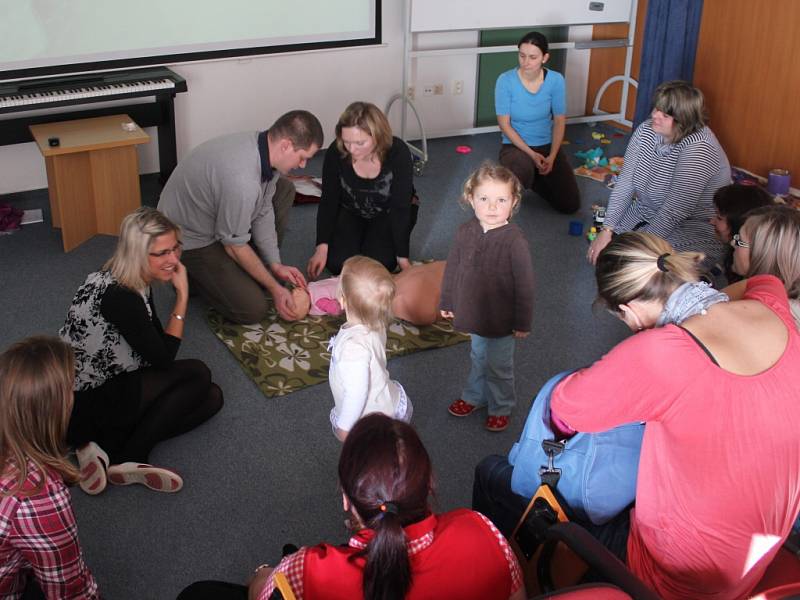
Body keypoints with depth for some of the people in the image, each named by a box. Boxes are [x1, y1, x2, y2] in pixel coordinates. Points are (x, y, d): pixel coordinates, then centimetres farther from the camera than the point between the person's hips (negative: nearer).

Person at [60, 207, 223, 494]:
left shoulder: (137, 282, 3)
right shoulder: (119, 297, -27)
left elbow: (158, 342, 11)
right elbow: (163, 358, -18)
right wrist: (182, 295, -17)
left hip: (109, 385, 10)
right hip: (85, 404, -9)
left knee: (211, 396, 0)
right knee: (197, 374, -16)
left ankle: (106, 444, -7)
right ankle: (126, 459, -12)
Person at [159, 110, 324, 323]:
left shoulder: (263, 146, -11)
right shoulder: (242, 182, -38)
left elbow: (263, 211, 0)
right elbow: (235, 246, -23)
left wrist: (275, 265, -3)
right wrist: (274, 287, -13)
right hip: (189, 239, -9)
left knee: (284, 189, 3)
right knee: (254, 308, -15)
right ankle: (190, 273, 7)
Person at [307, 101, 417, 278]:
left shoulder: (398, 153, -31)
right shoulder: (336, 152, -26)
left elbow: (400, 208, -25)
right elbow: (328, 201, -15)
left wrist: (402, 258, -25)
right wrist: (322, 247, -23)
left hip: (389, 212, -2)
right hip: (351, 211, 2)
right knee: (337, 263, -16)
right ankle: (360, 236, 16)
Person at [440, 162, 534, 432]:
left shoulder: (514, 241, -24)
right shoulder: (465, 232, -10)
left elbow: (524, 285, -17)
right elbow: (452, 269, 4)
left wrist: (523, 322, -12)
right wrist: (447, 302, 12)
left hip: (501, 321, -4)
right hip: (473, 315, 4)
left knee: (499, 367, 16)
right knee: (478, 359, 27)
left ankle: (501, 407, 39)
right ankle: (474, 396, 49)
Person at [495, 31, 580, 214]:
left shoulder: (556, 80, -10)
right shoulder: (506, 81, -17)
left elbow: (559, 121, -3)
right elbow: (504, 124, -14)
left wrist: (552, 156, -15)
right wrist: (531, 154, -20)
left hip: (547, 145, 3)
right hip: (515, 146, -3)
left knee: (570, 205, -3)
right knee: (523, 170, -41)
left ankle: (533, 179, 25)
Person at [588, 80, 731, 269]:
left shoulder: (698, 149, -28)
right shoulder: (646, 130, -6)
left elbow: (674, 213, -29)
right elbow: (625, 183, -5)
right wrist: (607, 230, -12)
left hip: (696, 228, -6)